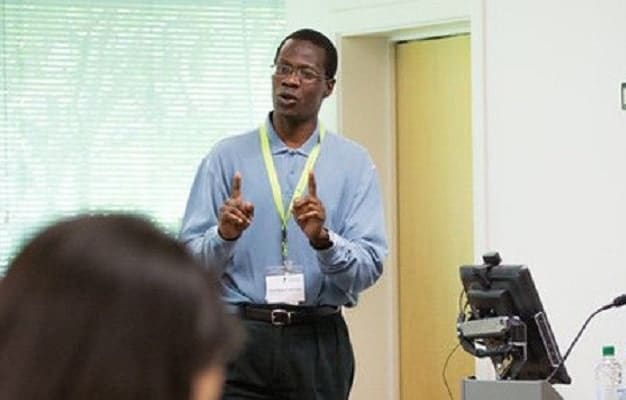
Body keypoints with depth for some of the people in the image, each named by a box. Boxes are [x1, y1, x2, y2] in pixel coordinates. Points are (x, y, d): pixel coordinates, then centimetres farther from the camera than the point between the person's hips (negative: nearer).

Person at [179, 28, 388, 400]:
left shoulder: (353, 163, 4)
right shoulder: (227, 158, 3)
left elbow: (368, 267, -5)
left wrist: (322, 238, -23)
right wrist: (225, 235, -21)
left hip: (319, 343, 1)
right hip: (241, 338, 0)